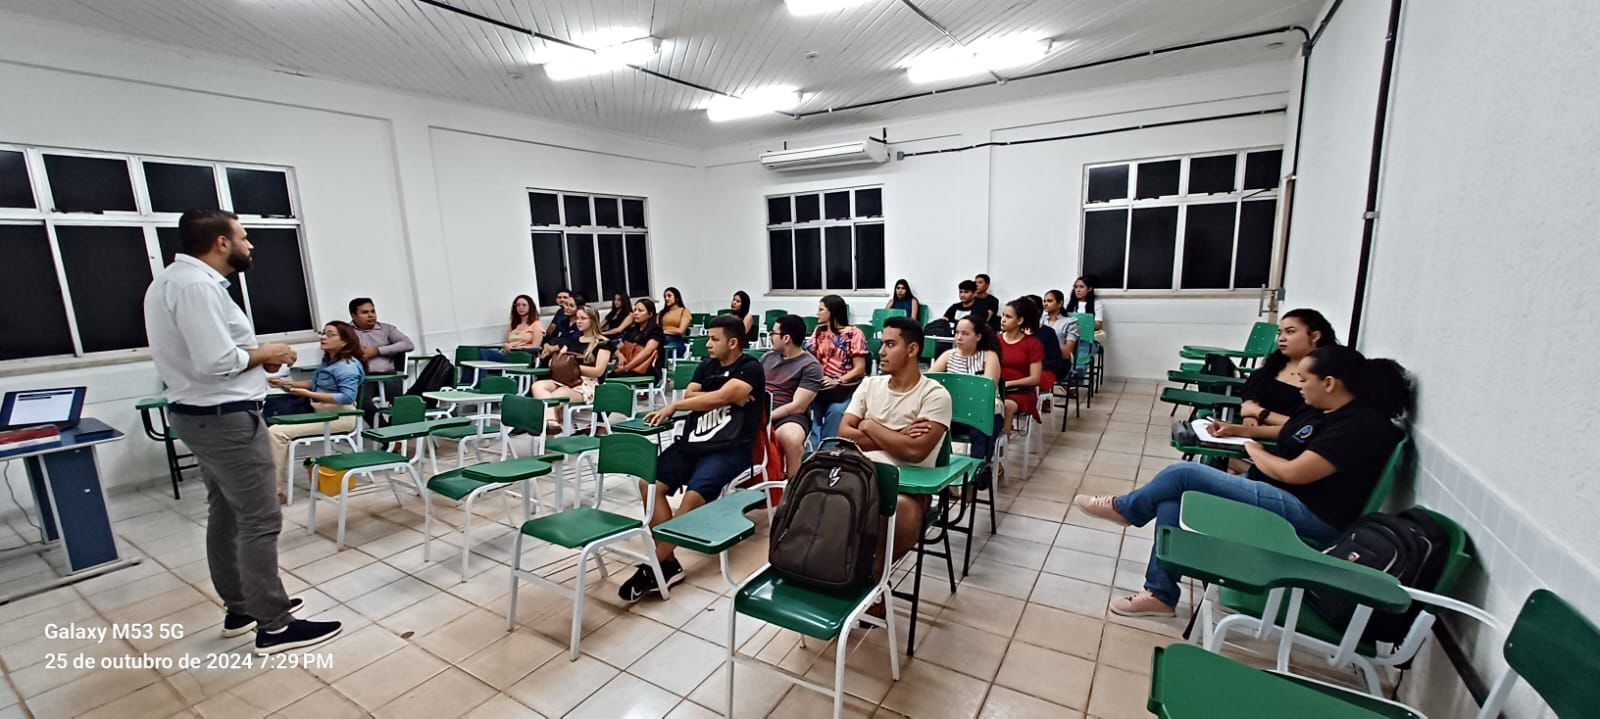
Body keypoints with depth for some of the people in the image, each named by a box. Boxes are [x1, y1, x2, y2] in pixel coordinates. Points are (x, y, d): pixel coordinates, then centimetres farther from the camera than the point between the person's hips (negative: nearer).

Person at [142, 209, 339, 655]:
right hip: (225, 418, -11)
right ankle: (274, 627, 4)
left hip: (201, 414, 11)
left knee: (225, 514, 17)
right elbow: (216, 363, -28)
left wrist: (253, 355, 5)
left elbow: (202, 354, 16)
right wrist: (264, 353, -11)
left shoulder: (173, 280, 13)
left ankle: (240, 609, 28)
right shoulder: (197, 284, -21)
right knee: (260, 521, -5)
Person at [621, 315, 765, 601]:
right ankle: (668, 563, -9)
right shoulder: (707, 366, 18)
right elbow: (690, 396, 6)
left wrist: (673, 406, -10)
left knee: (693, 496, -28)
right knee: (649, 483, -13)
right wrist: (730, 397, -9)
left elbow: (719, 398, -16)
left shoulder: (751, 369, -4)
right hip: (692, 441, 7)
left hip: (729, 449, -7)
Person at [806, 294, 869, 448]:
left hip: (846, 387, -3)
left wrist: (837, 381, -17)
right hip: (820, 384, 3)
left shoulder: (853, 333, 2)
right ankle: (812, 448, -20)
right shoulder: (818, 331, 18)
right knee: (807, 405, -28)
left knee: (836, 410, -33)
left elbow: (860, 369, -4)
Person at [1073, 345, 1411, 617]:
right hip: (1275, 491, 10)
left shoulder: (1361, 425, -19)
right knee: (1173, 501, -6)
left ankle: (1123, 508, 11)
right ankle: (1160, 594, 1)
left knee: (1183, 474, -17)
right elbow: (1289, 433, 31)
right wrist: (1241, 430, 21)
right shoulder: (1325, 410, 10)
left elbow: (1293, 473, -24)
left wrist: (1255, 451, -6)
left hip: (1307, 514, -10)